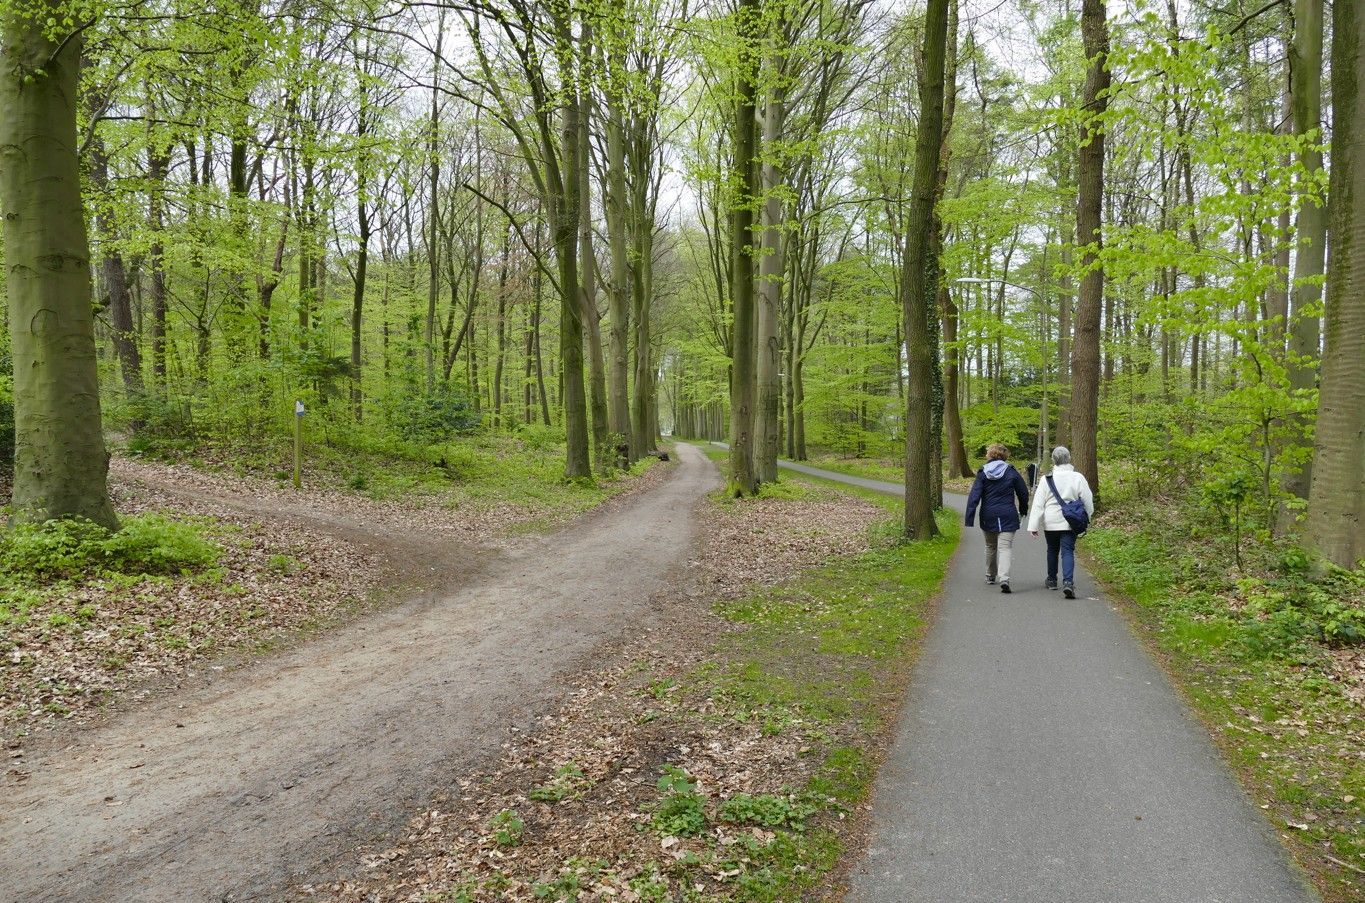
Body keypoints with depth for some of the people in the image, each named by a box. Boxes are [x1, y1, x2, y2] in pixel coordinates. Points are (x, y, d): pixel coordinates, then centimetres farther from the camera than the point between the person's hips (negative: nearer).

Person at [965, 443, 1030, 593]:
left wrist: (969, 519, -9)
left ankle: (990, 576, 33)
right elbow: (1023, 493, 8)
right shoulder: (1011, 472, 0)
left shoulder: (982, 473, -2)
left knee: (990, 547, 19)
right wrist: (1023, 510, 26)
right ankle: (1004, 578, -23)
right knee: (1005, 548, -5)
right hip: (1008, 516, -1)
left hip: (988, 516, 1)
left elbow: (974, 496, -8)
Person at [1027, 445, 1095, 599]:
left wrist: (1034, 526, -4)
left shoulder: (1046, 479, -6)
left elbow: (1038, 504, -6)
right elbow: (1088, 501, 1)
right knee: (1068, 552, -2)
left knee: (1052, 550, 19)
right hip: (1070, 522, -1)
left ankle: (1052, 580, 30)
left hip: (1050, 523, 1)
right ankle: (1068, 582, -21)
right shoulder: (1078, 477, -5)